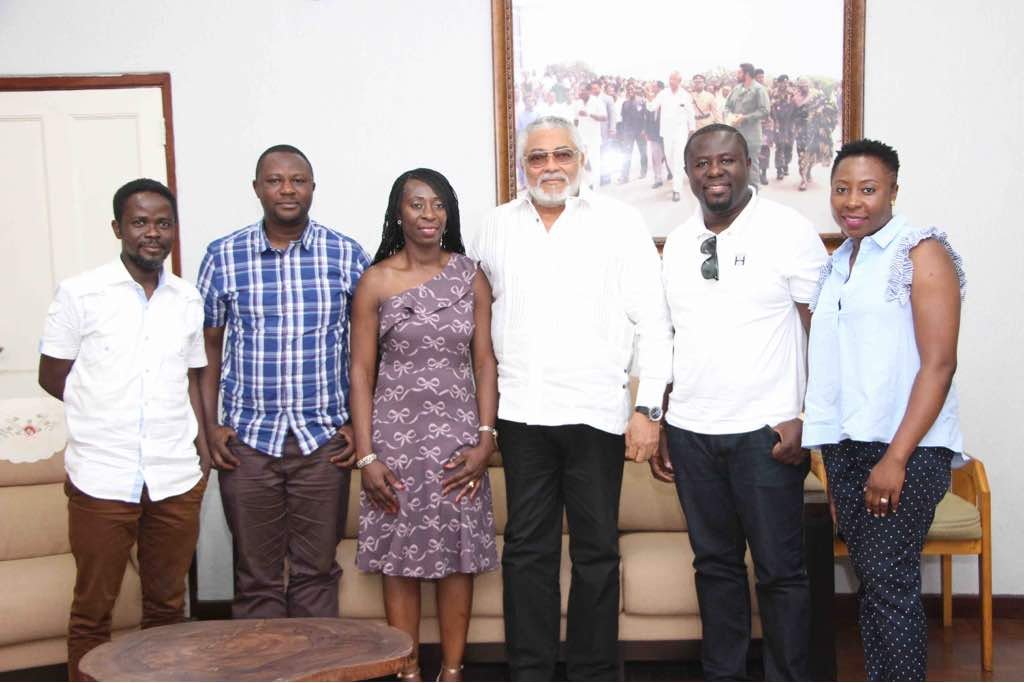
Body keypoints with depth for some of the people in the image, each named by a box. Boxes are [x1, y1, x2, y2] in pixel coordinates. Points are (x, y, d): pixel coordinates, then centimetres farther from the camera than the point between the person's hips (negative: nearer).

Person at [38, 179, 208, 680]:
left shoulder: (187, 300, 10)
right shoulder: (80, 294, -1)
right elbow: (52, 376, 3)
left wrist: (202, 447, 8)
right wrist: (107, 412, 1)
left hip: (176, 478, 3)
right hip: (102, 477, -3)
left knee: (167, 605, 12)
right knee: (92, 610, 5)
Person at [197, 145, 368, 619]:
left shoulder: (347, 256, 1)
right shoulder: (223, 257, 2)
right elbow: (208, 346, 7)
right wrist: (211, 425, 0)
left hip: (324, 440, 0)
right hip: (247, 439, 0)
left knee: (317, 571, 10)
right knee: (256, 576, 9)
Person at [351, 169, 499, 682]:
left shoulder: (470, 277, 4)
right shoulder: (376, 281, 0)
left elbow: (485, 361, 4)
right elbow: (361, 370, -1)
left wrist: (485, 440, -5)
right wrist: (366, 455, -7)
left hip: (457, 435, 1)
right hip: (396, 433, -1)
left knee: (458, 553, 5)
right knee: (400, 555, 4)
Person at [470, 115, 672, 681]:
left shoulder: (619, 222, 0)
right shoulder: (498, 226, 9)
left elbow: (652, 321, -3)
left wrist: (648, 407, -10)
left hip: (596, 413, -2)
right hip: (521, 411, 3)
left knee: (597, 550, 5)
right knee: (527, 548, 9)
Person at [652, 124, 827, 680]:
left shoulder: (788, 231, -5)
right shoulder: (678, 243, 11)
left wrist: (807, 418, -14)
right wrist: (658, 426, 13)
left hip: (765, 432, -5)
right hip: (691, 431, 5)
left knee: (779, 569, 3)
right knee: (714, 562, 14)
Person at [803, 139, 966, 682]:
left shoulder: (921, 252, -5)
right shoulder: (836, 264, 15)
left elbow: (938, 363, -12)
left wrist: (896, 458, -18)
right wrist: (832, 457, 13)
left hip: (905, 447, -6)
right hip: (845, 444, 6)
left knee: (891, 583, -5)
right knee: (869, 581, 10)